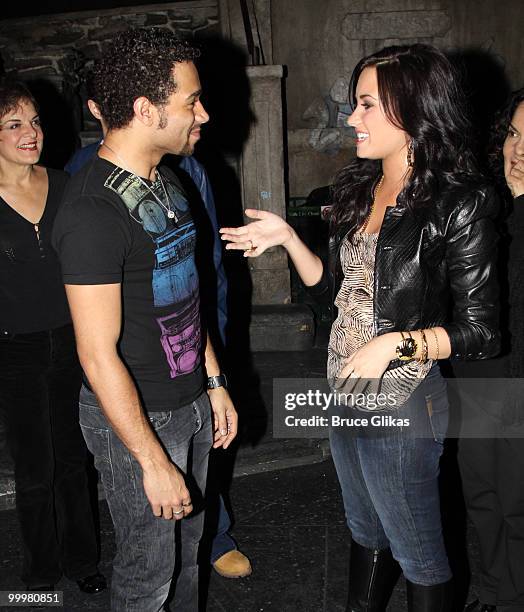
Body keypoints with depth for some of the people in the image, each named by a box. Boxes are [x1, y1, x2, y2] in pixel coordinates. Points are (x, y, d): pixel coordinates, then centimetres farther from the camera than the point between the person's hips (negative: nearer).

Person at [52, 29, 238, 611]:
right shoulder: (93, 211, -24)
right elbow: (98, 354, -23)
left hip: (191, 402, 8)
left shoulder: (165, 180, 5)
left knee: (188, 541, 24)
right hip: (136, 418, -8)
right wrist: (153, 462, -18)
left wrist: (215, 382, 13)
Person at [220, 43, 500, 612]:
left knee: (416, 554, 14)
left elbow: (480, 332, -15)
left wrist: (395, 342, -24)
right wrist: (287, 238, -2)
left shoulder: (459, 205, -18)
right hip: (344, 393, 7)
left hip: (401, 405, -7)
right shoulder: (358, 187, 4)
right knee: (365, 532, 27)